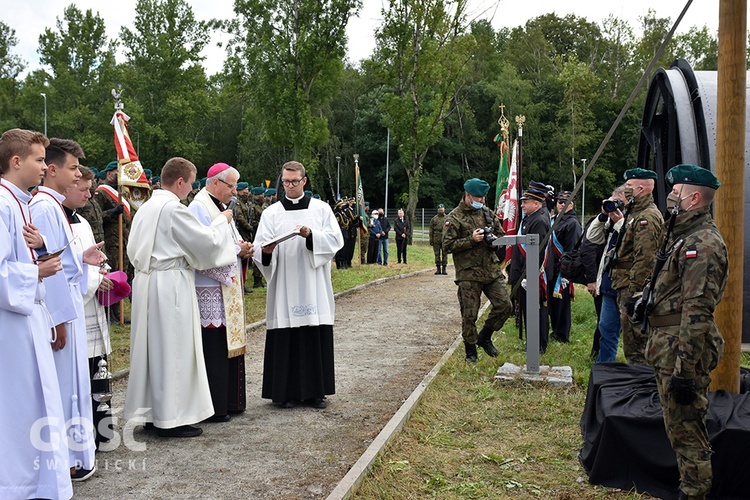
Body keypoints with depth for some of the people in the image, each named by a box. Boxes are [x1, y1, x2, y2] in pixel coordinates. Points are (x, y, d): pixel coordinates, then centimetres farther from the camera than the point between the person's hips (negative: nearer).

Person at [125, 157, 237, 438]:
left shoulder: (145, 208, 12)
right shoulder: (174, 209, -15)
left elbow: (134, 250, 19)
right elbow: (207, 242, -11)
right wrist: (222, 221, 4)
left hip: (146, 283, 9)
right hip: (171, 285, -9)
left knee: (153, 347, 13)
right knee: (173, 350, -2)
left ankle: (151, 413, 22)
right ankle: (171, 418, 4)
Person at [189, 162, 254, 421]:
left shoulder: (219, 207, 18)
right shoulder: (199, 209, -12)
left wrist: (242, 249, 3)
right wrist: (237, 249, -14)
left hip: (227, 291, 10)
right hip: (209, 292, -10)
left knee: (229, 346, 13)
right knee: (213, 350, -5)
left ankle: (229, 401, 22)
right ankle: (212, 407, 3)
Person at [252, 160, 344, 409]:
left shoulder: (321, 208, 8)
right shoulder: (271, 213, 8)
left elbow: (336, 239, -1)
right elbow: (259, 247, 0)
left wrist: (311, 235, -17)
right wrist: (266, 251, -23)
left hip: (313, 288, 0)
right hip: (284, 287, 0)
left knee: (316, 338, 2)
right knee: (285, 339, -1)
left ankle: (315, 390, 12)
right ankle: (286, 391, 9)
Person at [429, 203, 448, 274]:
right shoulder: (434, 219, 9)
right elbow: (431, 230, 7)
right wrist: (431, 240, -1)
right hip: (436, 239, 0)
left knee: (444, 254, 1)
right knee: (437, 254, 2)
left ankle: (444, 269, 7)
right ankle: (438, 268, 9)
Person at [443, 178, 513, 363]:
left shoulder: (488, 213, 12)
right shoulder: (454, 218, -5)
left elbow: (502, 234, 20)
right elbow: (448, 245, -9)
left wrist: (494, 240, -4)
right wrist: (471, 240, -19)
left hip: (492, 270, 5)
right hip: (468, 273, -5)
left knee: (504, 305, -1)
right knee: (469, 315, 1)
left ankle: (484, 337, 20)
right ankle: (470, 351, 19)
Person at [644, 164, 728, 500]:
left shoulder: (702, 244, -18)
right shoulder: (684, 235, 16)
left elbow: (697, 313, -24)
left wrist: (685, 371, -25)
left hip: (683, 349, -11)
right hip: (667, 346, 11)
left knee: (685, 429, -2)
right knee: (679, 426, 18)